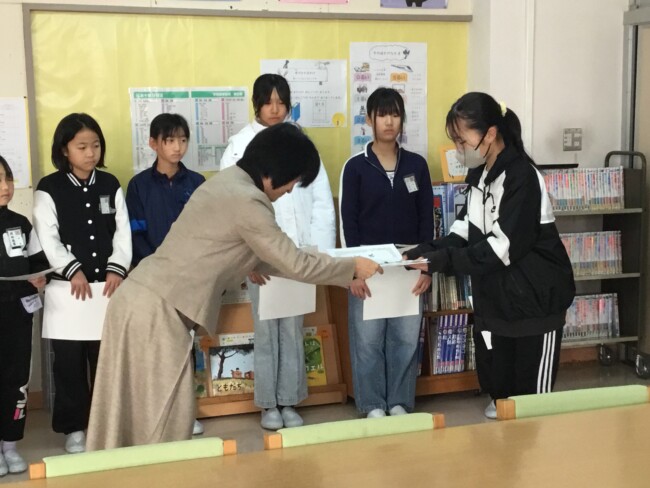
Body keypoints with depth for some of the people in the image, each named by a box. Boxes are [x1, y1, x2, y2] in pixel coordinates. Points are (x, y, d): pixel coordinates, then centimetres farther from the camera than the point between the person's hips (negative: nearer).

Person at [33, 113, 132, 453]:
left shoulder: (110, 185, 8)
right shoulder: (48, 189, -2)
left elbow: (122, 232, 5)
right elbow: (48, 239, -9)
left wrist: (117, 269, -8)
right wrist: (73, 270, -19)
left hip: (108, 285, 3)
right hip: (67, 288, -2)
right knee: (69, 361, 4)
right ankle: (73, 427, 16)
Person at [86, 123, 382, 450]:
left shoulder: (226, 182, 14)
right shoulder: (247, 201, -15)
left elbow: (252, 256, 20)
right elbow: (295, 265, -11)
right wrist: (353, 268, 3)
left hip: (138, 298, 10)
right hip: (158, 310, -10)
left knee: (132, 413, 17)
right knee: (164, 419, 1)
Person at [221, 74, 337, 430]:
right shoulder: (241, 145, -1)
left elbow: (322, 201, 4)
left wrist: (320, 250, -4)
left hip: (297, 252, 2)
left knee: (293, 329, 8)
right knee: (266, 329, 6)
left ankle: (289, 401, 22)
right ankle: (268, 404, 21)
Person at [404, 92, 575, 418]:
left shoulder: (522, 177, -22)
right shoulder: (478, 173, 6)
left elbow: (504, 247, -27)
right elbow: (467, 230, 7)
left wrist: (444, 260, -29)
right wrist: (426, 252, -8)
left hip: (535, 296, -8)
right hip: (495, 294, 8)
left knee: (532, 385, 4)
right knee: (494, 374, 17)